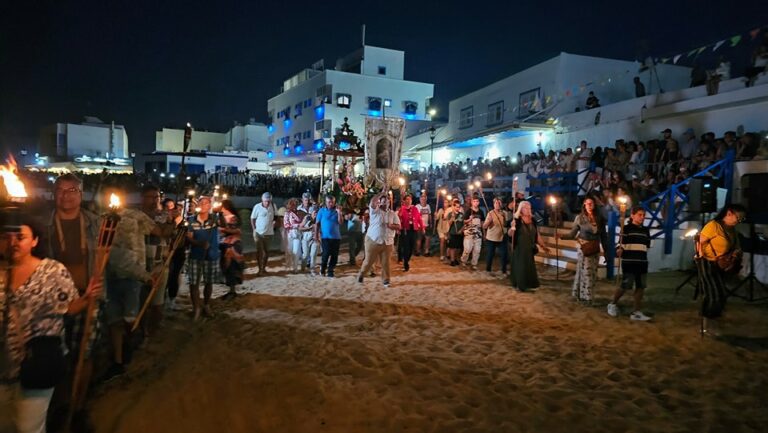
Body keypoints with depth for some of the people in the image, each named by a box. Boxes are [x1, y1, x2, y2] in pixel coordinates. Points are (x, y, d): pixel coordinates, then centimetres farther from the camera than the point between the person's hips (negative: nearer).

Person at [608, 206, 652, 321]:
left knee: (640, 287, 5)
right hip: (629, 263, -6)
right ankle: (613, 304, 19)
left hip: (642, 263, 6)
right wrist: (619, 251, -30)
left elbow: (647, 246, 20)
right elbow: (621, 243, -13)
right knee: (625, 286, -5)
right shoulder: (627, 228, -5)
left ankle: (636, 312, 13)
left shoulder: (646, 230, 13)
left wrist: (644, 257, 16)